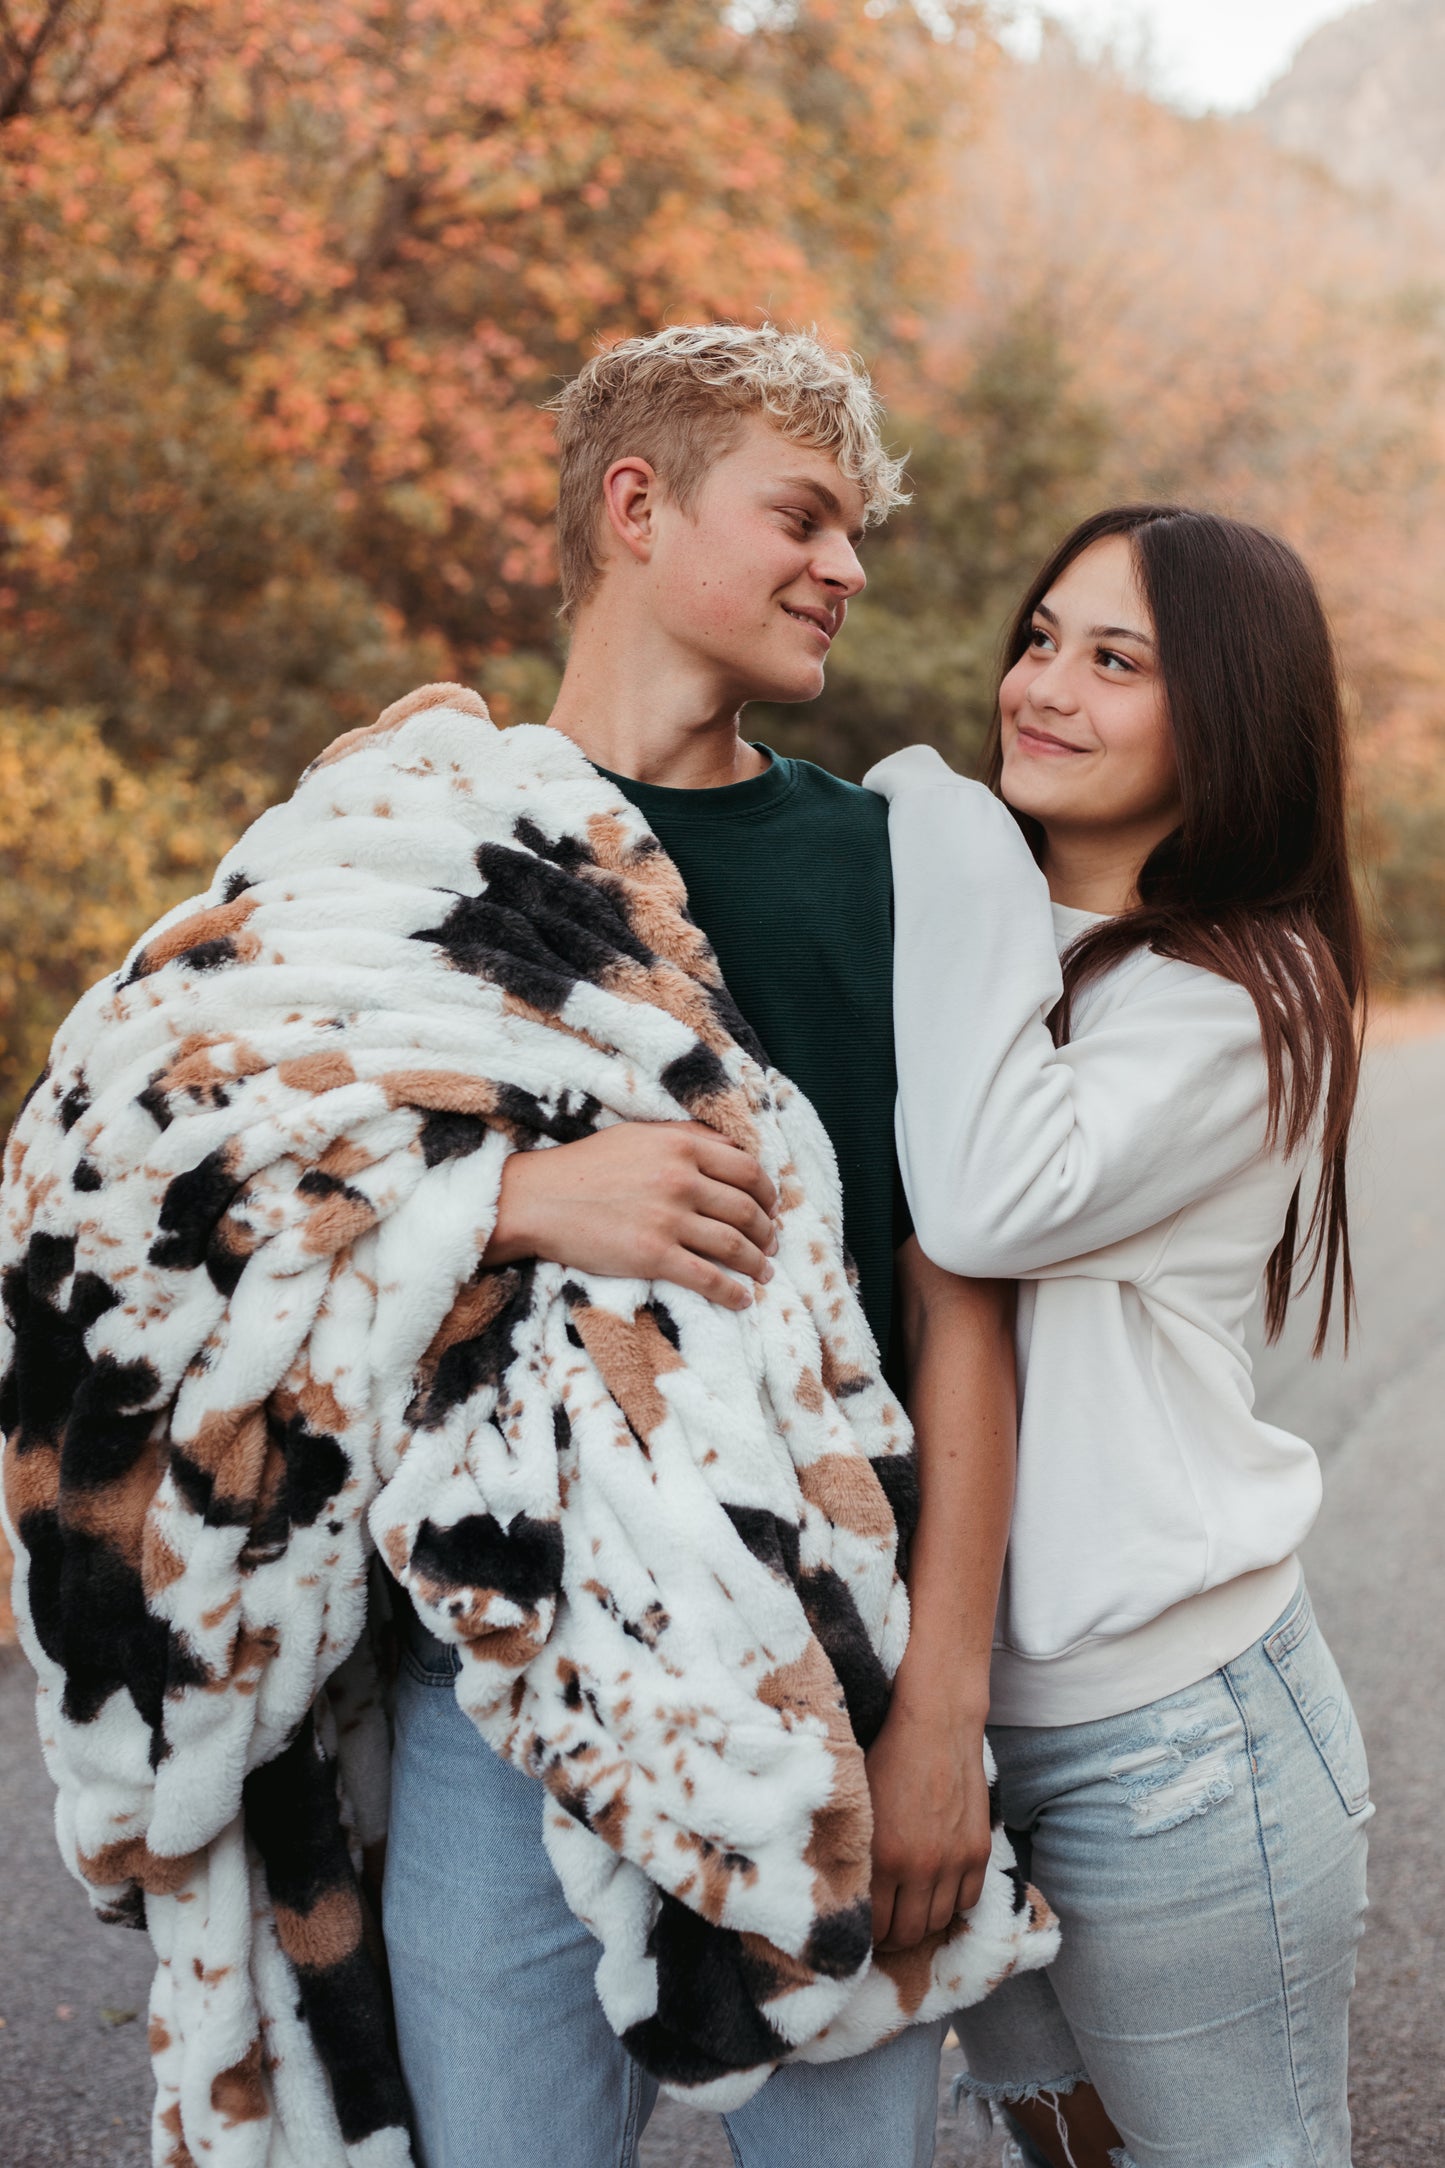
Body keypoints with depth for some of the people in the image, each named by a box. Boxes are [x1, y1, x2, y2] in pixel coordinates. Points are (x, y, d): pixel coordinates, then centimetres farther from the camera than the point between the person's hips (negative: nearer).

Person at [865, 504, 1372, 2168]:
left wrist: (954, 858, -19)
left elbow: (989, 1207, -29)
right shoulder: (971, 935, 8)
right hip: (950, 1696, 6)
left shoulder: (1249, 992, -13)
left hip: (1168, 1733, -6)